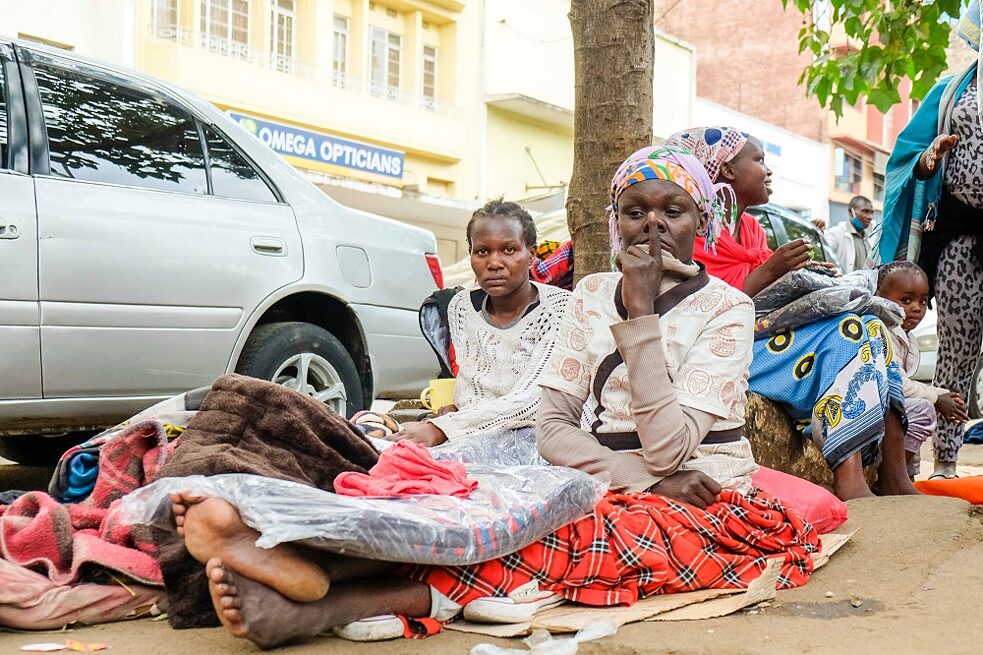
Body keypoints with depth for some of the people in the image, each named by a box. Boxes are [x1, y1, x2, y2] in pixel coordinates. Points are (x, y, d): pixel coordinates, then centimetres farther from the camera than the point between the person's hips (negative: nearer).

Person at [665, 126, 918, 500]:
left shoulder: (751, 227, 20)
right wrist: (770, 270, -17)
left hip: (766, 334, 9)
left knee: (871, 330, -8)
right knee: (846, 336, -23)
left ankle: (894, 478, -17)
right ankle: (848, 481, -30)